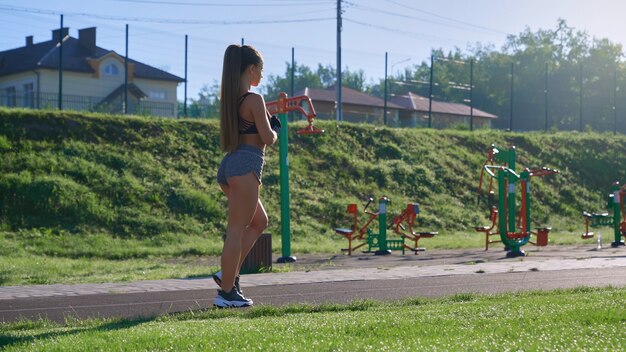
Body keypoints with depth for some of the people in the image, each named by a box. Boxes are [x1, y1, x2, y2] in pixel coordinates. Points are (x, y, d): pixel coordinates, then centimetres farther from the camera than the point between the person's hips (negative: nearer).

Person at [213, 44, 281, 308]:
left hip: (229, 165, 9)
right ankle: (227, 292, 0)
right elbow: (268, 138, -11)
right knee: (237, 230, -4)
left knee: (259, 221, 21)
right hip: (246, 164, -9)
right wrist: (275, 130, 10)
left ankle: (228, 274, 15)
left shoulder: (229, 99, 15)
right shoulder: (254, 99, -10)